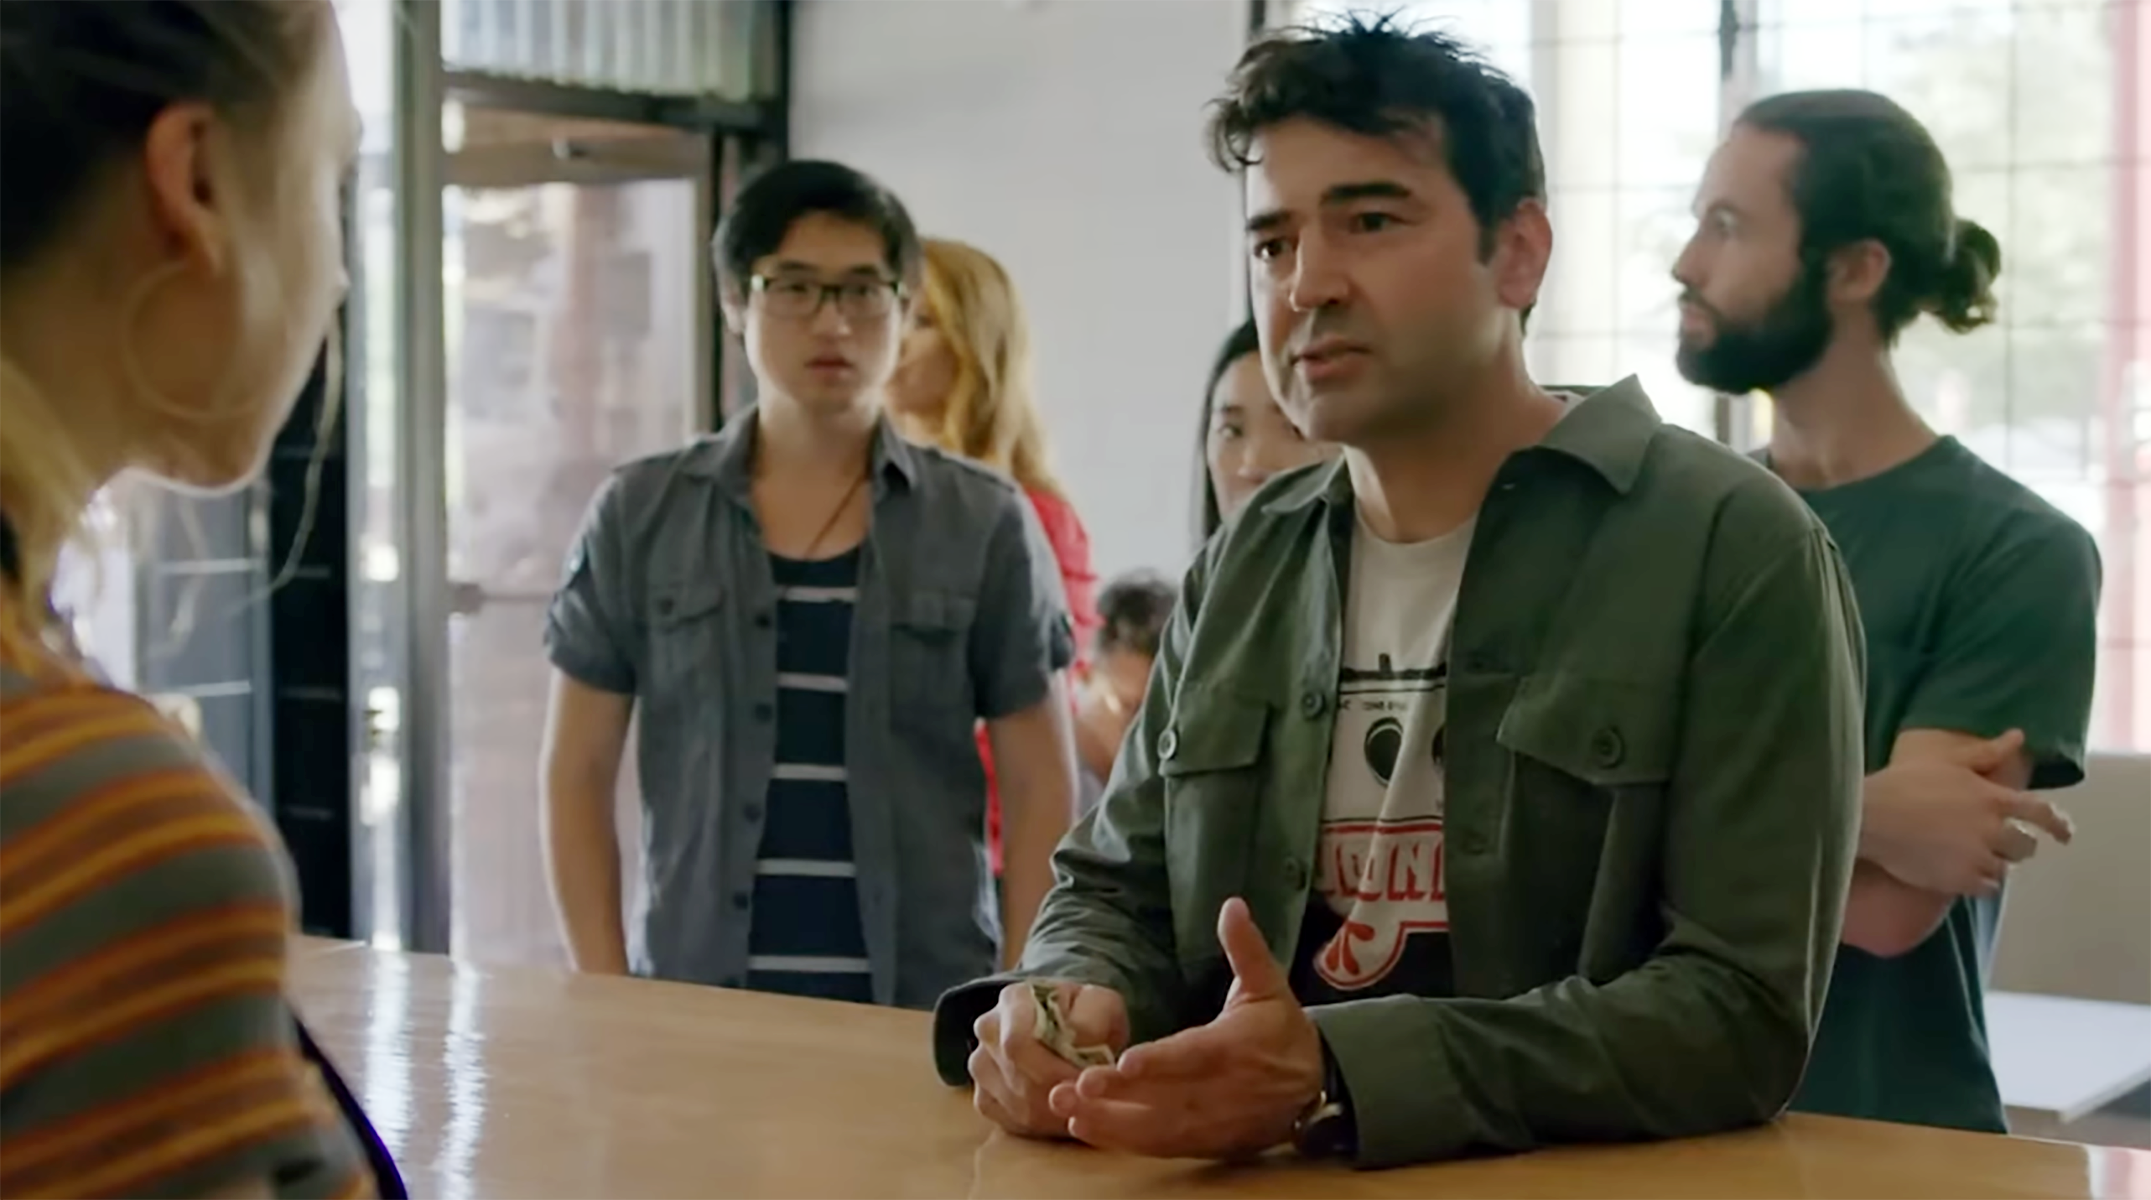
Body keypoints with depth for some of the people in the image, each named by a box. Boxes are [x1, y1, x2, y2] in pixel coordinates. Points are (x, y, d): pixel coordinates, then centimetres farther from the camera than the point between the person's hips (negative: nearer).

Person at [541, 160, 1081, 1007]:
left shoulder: (985, 526, 1)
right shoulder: (638, 519, 3)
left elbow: (1042, 793, 2)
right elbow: (577, 777, 5)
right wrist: (607, 1001, -2)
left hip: (928, 1008, 0)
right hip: (693, 999, 1)